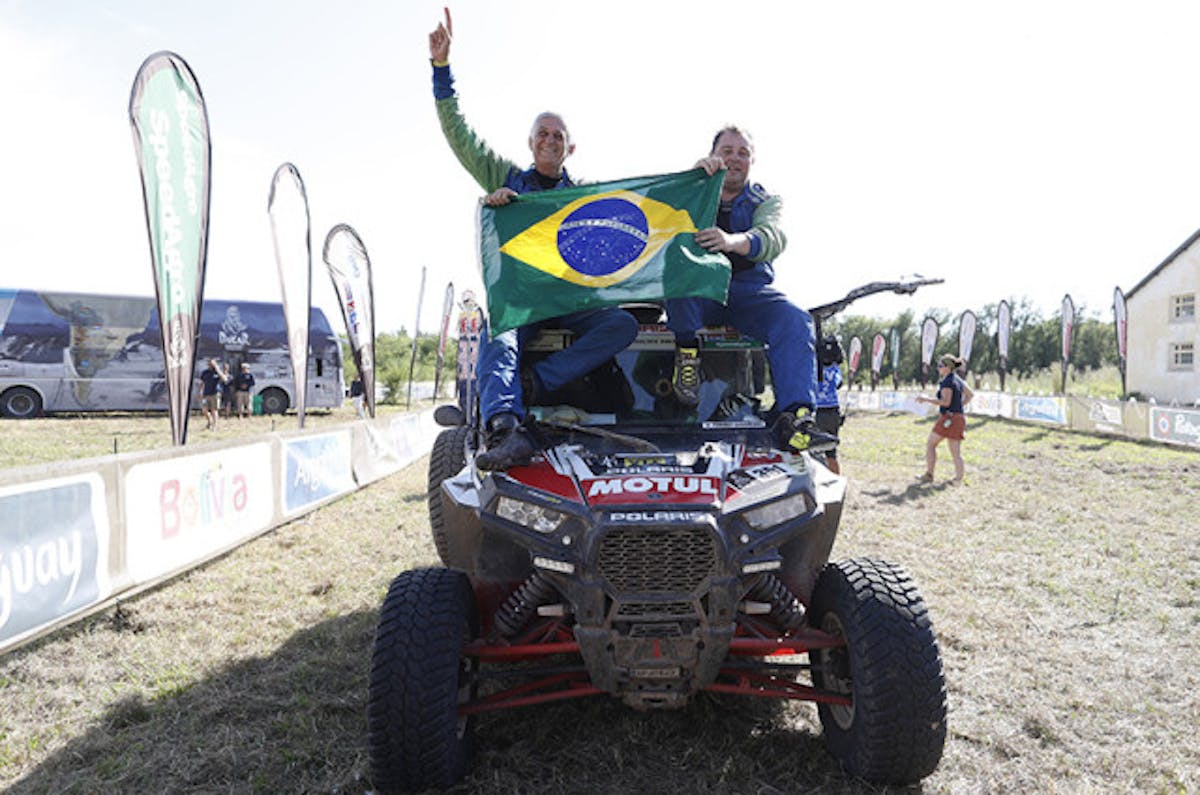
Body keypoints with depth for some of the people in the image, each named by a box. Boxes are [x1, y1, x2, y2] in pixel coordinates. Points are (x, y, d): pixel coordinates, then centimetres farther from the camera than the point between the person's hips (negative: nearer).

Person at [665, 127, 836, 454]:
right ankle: (687, 350, -25)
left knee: (796, 321, -27)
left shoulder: (764, 201, 15)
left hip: (748, 288, 1)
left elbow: (772, 238, -10)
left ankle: (795, 415, -36)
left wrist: (732, 241, -34)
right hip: (698, 289, -1)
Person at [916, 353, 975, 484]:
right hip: (959, 417, 9)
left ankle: (929, 475, 3)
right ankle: (958, 479, 4)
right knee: (956, 452, 8)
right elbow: (970, 394, 26)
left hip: (948, 418, -9)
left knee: (930, 444, 3)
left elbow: (945, 402, -24)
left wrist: (926, 399, -18)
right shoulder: (958, 380, 14)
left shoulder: (947, 382, -14)